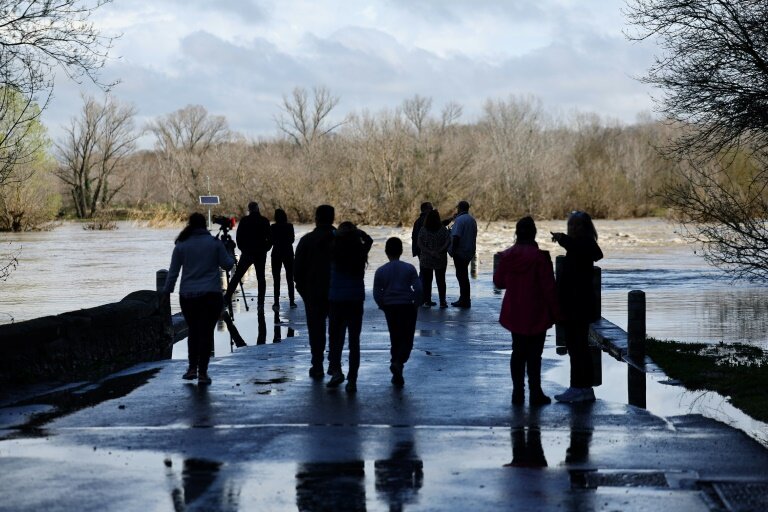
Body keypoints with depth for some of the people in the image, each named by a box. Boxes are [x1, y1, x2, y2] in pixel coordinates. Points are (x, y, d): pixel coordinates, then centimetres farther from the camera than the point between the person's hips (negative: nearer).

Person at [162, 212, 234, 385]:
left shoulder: (181, 245, 0)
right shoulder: (214, 243, -3)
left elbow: (173, 271, 3)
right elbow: (227, 264, 2)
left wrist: (167, 291, 13)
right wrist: (231, 258, 24)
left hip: (188, 296, 2)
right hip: (211, 295, -2)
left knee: (193, 331, 16)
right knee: (206, 332, 1)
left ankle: (192, 368, 11)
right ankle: (202, 373, -2)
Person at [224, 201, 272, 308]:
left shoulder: (244, 220, -3)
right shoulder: (264, 221, 0)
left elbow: (238, 237, -2)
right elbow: (270, 238, 0)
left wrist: (242, 248, 12)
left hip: (247, 253, -1)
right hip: (261, 254, 1)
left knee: (237, 276, 4)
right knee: (261, 277, 6)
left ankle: (227, 297, -3)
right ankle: (261, 302, 1)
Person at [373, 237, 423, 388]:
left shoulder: (381, 271, -1)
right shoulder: (409, 268, -4)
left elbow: (376, 294, -1)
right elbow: (418, 289, -8)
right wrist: (416, 304, 6)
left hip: (390, 308, 2)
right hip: (407, 307, -2)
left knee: (395, 340, 12)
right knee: (407, 340, 3)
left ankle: (397, 375, 13)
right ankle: (398, 362, -24)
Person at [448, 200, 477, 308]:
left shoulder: (459, 220, -16)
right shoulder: (472, 220, 11)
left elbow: (456, 237, -20)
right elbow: (473, 236, 17)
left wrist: (452, 250, -15)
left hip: (460, 252, -9)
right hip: (469, 252, 9)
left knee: (461, 275, -4)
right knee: (463, 275, 16)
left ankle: (465, 301, -3)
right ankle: (464, 299, 21)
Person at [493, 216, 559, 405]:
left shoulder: (507, 255, -2)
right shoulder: (539, 257, -16)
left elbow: (498, 282, 9)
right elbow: (549, 287, -14)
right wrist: (555, 311, -5)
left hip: (514, 315, 5)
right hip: (536, 315, -4)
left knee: (518, 352, 14)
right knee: (534, 355, 2)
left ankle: (518, 393, 16)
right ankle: (535, 395, 5)